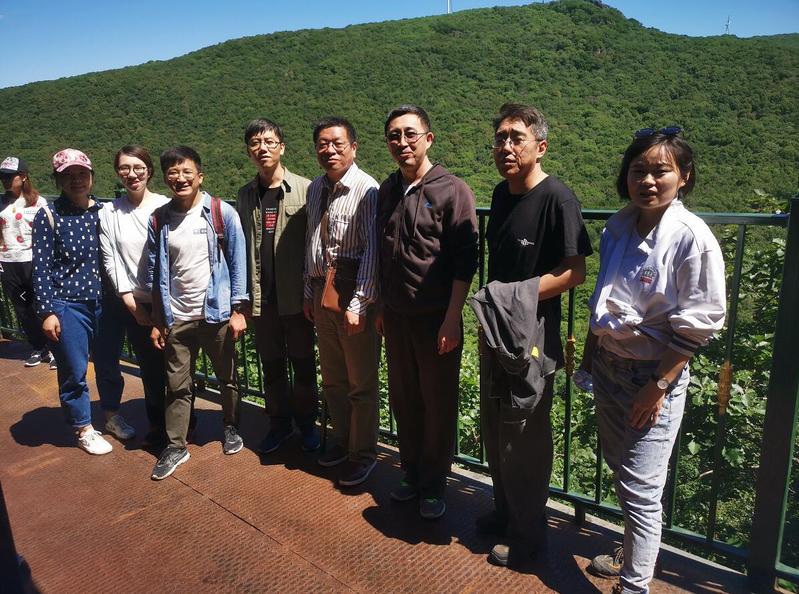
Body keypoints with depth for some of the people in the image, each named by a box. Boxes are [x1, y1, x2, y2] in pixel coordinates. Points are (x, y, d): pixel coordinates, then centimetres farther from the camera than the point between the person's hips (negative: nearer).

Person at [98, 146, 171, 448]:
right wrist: (131, 301, -4)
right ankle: (156, 425, 29)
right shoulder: (109, 212, 3)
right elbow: (111, 261, 2)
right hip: (134, 304, 2)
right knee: (150, 368, 12)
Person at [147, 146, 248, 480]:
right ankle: (175, 446, 24)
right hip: (176, 318, 2)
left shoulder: (222, 213, -7)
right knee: (177, 387, 10)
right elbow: (154, 273, 6)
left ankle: (231, 428, 35)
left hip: (216, 314, -2)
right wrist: (157, 320, 6)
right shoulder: (158, 220, 2)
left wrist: (238, 310, -9)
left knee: (227, 379, 14)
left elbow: (237, 262, -6)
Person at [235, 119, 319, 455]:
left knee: (303, 364, 9)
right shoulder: (245, 195, 8)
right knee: (271, 366, 14)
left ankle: (307, 424, 26)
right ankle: (279, 423, 30)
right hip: (261, 298, 4)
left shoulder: (304, 190, -4)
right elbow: (241, 247, 8)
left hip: (295, 296, -3)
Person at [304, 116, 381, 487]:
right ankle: (341, 439, 39)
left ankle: (362, 453, 25)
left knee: (361, 382, 6)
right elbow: (310, 244, 13)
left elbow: (372, 251, -18)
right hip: (321, 292, 7)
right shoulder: (315, 189, 8)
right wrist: (308, 292, 13)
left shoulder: (367, 190, -14)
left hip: (354, 296, -7)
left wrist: (358, 303, -21)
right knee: (332, 378, 19)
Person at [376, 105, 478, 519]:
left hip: (435, 318, -5)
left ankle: (433, 486, 25)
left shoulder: (452, 192, -9)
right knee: (404, 402, 15)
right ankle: (412, 475, 33)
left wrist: (452, 319, -15)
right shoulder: (387, 190, 8)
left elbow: (464, 262, -12)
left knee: (439, 407, 8)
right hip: (395, 317, 5)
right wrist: (381, 307, 14)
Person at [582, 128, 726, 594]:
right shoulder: (618, 227, 3)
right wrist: (590, 354, 13)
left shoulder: (692, 237, -16)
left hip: (656, 375, -6)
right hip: (609, 366, 7)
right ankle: (633, 557, 41)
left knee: (639, 488, 1)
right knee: (620, 470, 19)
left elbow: (697, 325, -15)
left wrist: (658, 386, -15)